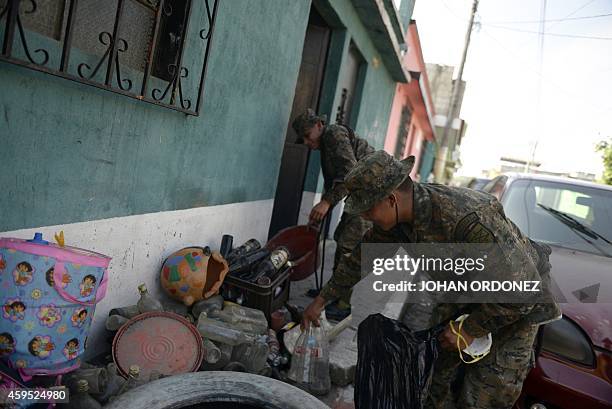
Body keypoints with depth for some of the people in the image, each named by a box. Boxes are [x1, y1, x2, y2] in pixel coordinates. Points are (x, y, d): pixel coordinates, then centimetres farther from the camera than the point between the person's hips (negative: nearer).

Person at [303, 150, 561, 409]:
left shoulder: (468, 220, -39)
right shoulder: (398, 217, -14)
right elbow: (363, 257, 2)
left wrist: (471, 330, -21)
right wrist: (321, 301, 8)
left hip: (517, 305, -6)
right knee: (431, 370, 7)